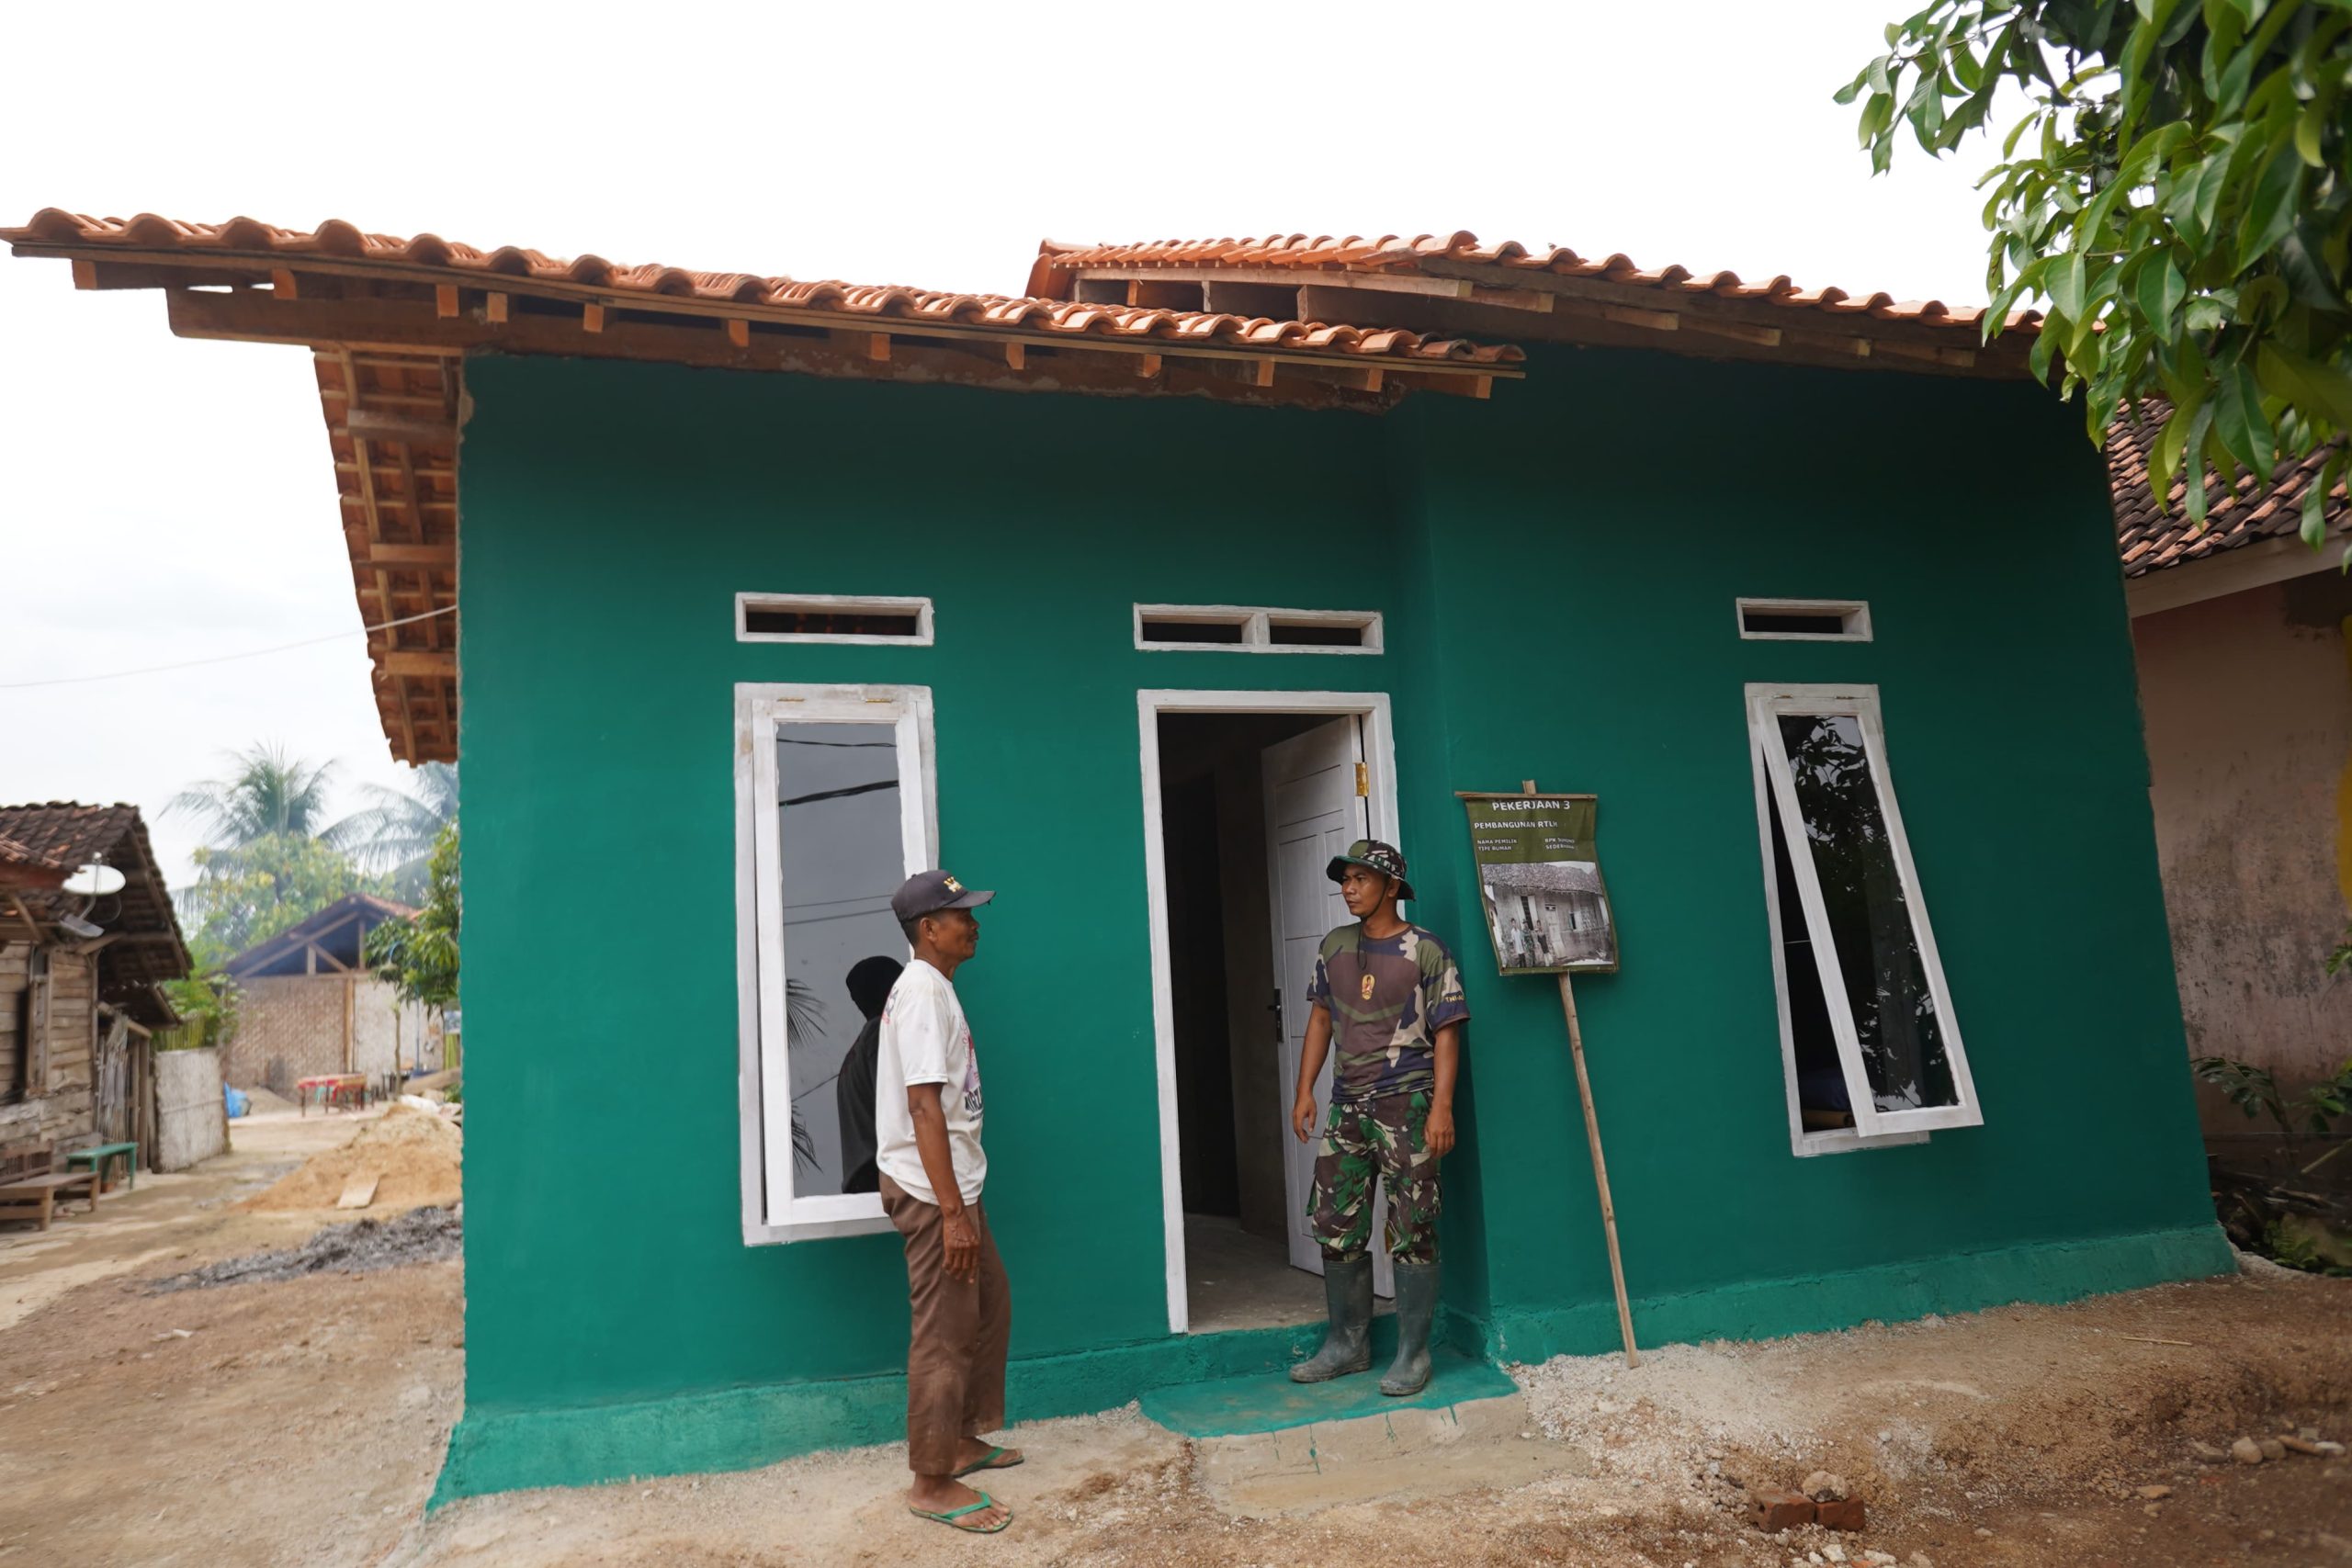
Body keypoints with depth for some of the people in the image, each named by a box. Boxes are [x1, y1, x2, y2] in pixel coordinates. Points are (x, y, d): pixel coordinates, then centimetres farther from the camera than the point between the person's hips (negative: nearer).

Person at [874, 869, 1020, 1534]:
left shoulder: (931, 987, 13)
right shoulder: (924, 990, -19)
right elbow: (923, 1104, -24)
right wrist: (951, 1211, -25)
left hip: (953, 1185, 10)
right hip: (931, 1191, -10)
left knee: (989, 1307, 20)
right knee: (945, 1334, -1)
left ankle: (962, 1440, 33)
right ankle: (932, 1482, 12)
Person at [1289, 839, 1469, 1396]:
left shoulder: (1426, 951, -5)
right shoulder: (1334, 947, 10)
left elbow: (1446, 1033, -7)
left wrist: (1442, 1106, -15)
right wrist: (1304, 1090, 9)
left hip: (1407, 1105, -5)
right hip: (1348, 1105, 6)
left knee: (1412, 1233, 1)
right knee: (1335, 1228, 9)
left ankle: (1413, 1354, 14)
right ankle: (1347, 1345, 25)